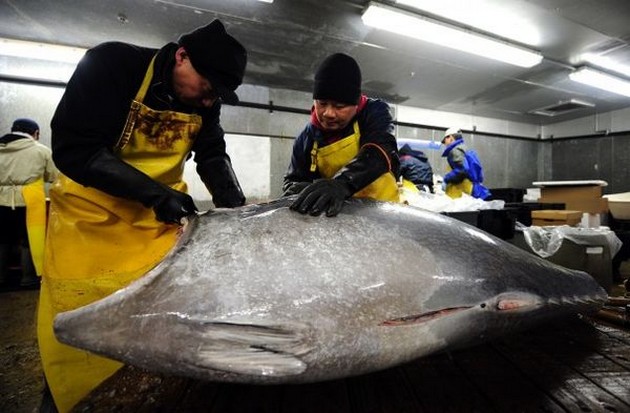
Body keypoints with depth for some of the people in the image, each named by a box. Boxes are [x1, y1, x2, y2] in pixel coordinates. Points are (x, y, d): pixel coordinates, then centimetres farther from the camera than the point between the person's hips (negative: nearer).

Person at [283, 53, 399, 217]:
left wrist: (343, 183, -39)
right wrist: (300, 192, -17)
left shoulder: (375, 113, -4)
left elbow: (380, 152, -22)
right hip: (336, 214, 3)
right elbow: (292, 180, 7)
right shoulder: (307, 138, 2)